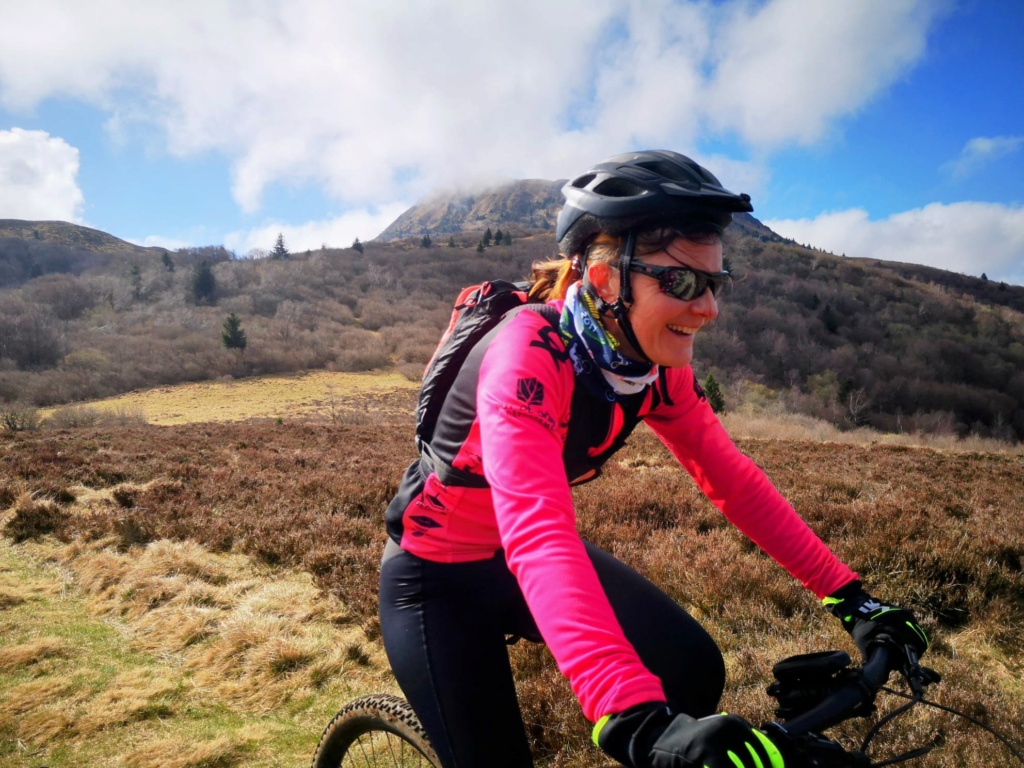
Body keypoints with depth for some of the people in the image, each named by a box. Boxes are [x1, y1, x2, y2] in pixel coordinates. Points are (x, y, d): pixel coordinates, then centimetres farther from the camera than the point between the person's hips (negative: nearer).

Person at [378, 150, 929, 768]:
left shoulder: (658, 367, -12)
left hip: (528, 557, 5)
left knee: (692, 670, -12)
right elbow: (538, 535, -46)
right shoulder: (529, 356, -34)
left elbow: (733, 480, -5)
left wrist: (848, 595, -10)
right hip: (438, 574, -5)